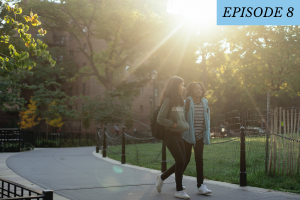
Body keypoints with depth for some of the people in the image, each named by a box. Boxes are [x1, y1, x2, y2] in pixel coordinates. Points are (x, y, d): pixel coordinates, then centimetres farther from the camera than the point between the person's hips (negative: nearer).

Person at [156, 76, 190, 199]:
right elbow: (160, 119, -16)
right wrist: (174, 125, -16)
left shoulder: (179, 101, 15)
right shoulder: (168, 100, -11)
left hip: (178, 135, 8)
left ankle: (162, 177, 27)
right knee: (180, 161, -10)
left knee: (181, 162, 7)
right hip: (170, 135, -8)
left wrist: (185, 126, 7)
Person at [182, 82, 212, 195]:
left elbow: (207, 118, 16)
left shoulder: (205, 102, 8)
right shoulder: (187, 102, -8)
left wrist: (208, 133, 12)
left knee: (199, 160, -1)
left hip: (200, 136, 4)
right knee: (186, 159, 4)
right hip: (188, 135, -4)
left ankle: (200, 186, -3)